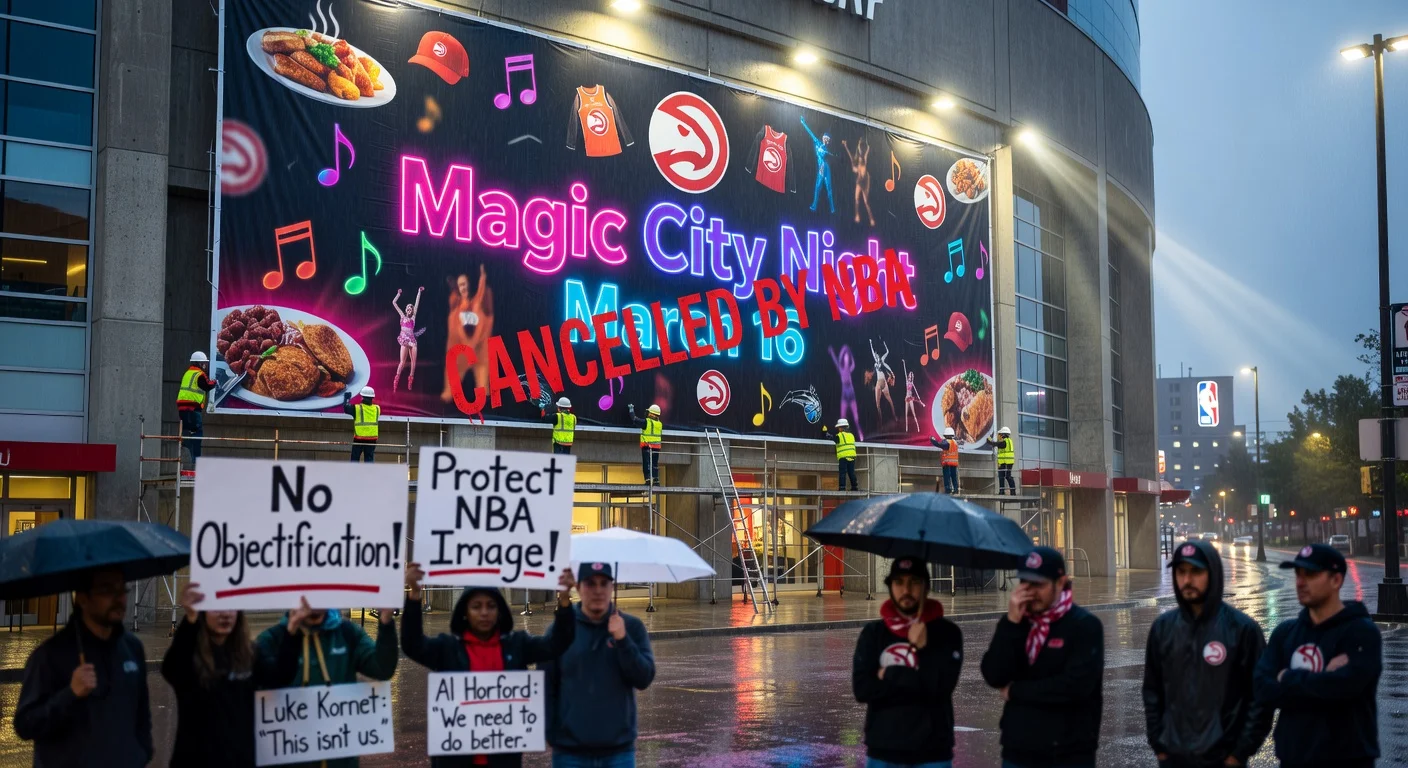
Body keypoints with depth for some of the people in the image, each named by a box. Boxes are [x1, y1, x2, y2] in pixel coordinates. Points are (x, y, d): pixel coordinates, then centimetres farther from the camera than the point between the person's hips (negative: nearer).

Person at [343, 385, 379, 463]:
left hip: (359, 438, -3)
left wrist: (347, 398, 24)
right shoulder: (377, 408, 1)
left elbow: (346, 408, 6)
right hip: (372, 438, 3)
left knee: (355, 459, 7)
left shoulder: (357, 408, -9)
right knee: (369, 459, 6)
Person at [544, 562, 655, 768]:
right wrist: (550, 734, -7)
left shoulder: (632, 627, 3)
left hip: (619, 750, 1)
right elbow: (546, 688, 1)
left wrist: (622, 640, -16)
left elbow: (644, 679, -4)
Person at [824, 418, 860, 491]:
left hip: (843, 457, -6)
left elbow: (832, 437, 5)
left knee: (842, 472, -5)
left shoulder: (839, 435, -4)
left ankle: (842, 487, -11)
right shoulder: (851, 435, 14)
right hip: (852, 457, 6)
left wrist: (825, 432, 20)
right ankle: (854, 486, 11)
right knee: (851, 472, 11)